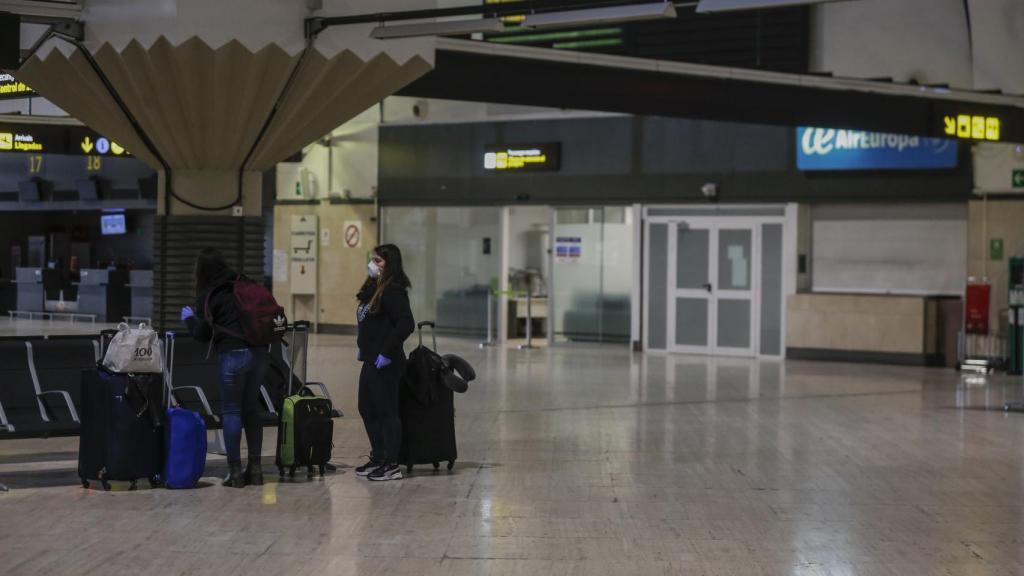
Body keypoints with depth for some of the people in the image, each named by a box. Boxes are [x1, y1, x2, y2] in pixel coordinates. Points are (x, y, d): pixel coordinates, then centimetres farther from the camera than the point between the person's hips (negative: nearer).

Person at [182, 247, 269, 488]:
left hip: (232, 355, -5)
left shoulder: (207, 295, -1)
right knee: (251, 409, 14)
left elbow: (202, 334, 3)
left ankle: (235, 471, 2)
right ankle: (255, 468, 17)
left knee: (231, 411, 3)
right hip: (259, 352, 5)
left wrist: (189, 318, 21)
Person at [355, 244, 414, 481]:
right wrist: (363, 347, 16)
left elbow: (406, 324, -25)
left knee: (386, 412, -3)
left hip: (385, 363, -10)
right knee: (367, 410, 17)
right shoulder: (374, 288, 13)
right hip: (371, 360, 10)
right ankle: (378, 459, 29)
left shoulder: (393, 290, -16)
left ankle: (392, 466, 5)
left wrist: (387, 353, -23)